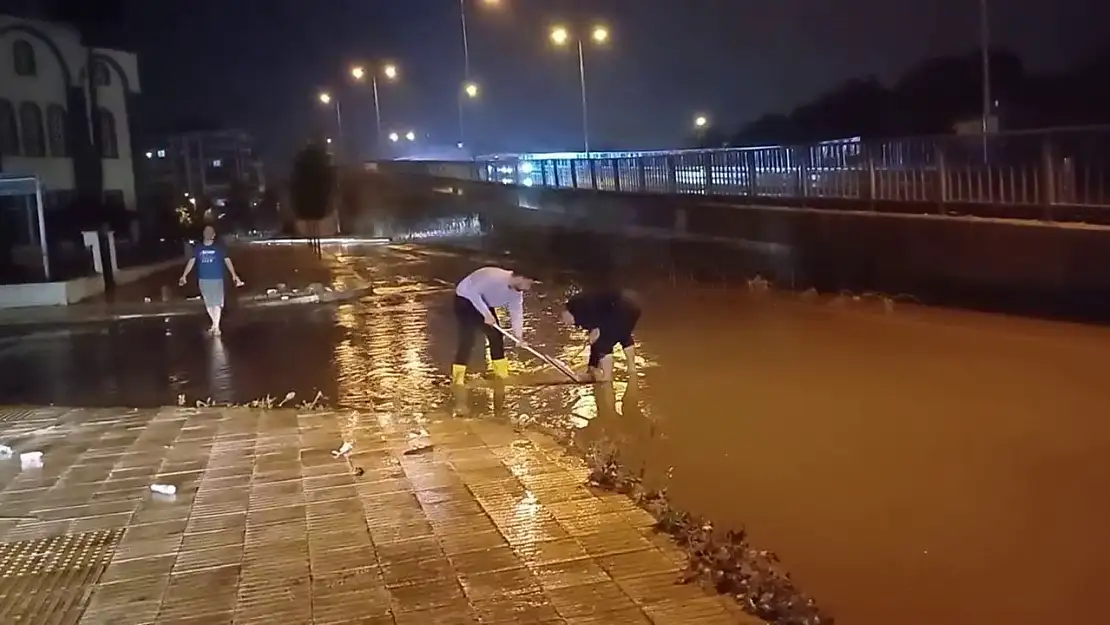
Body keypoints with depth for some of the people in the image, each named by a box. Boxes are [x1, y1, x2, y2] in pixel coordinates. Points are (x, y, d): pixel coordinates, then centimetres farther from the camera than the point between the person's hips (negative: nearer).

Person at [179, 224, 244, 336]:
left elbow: (227, 260, -7)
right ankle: (214, 324, 27)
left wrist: (234, 275, -17)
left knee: (217, 303, -7)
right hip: (203, 280, 3)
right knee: (208, 304, 10)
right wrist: (184, 275, -7)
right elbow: (191, 261, 2)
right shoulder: (198, 248, 5)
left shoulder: (219, 248, -2)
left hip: (217, 279, -3)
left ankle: (216, 327, 0)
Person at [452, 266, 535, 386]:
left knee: (496, 335, 6)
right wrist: (486, 314, -36)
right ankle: (457, 379, -13)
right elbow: (473, 292, -36)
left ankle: (501, 374, 18)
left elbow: (516, 311, -5)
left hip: (484, 303, 9)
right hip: (465, 299, -8)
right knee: (468, 339, -16)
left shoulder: (516, 291, -8)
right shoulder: (494, 277, -36)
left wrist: (518, 334, -17)